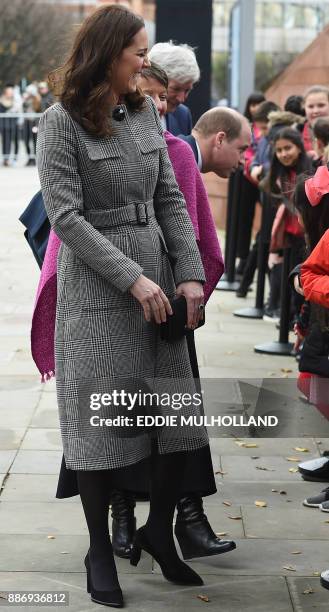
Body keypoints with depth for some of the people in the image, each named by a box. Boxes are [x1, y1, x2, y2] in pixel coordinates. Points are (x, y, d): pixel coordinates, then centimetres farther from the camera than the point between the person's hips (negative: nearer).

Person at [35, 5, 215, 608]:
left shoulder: (146, 114, 11)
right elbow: (66, 217, -13)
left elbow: (171, 200, 10)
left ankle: (158, 530, 26)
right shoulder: (61, 122, -7)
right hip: (95, 288, -5)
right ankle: (100, 552, 18)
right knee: (102, 422, 2)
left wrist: (191, 274, -2)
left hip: (157, 279, 6)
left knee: (179, 415, 6)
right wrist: (133, 279, -18)